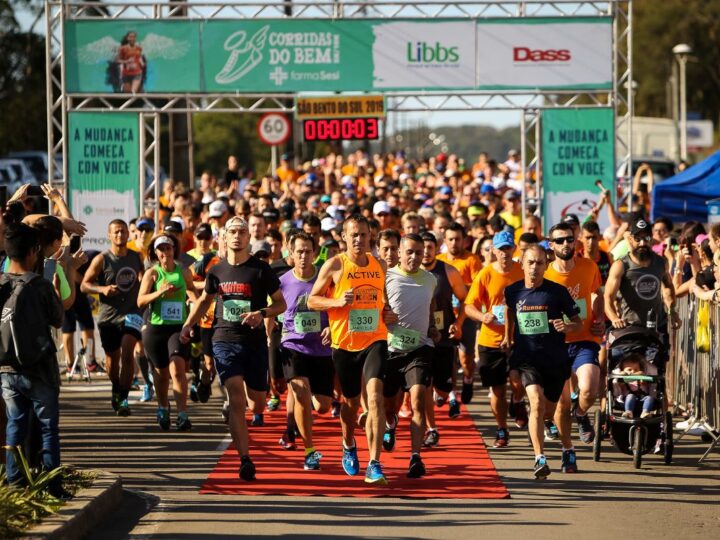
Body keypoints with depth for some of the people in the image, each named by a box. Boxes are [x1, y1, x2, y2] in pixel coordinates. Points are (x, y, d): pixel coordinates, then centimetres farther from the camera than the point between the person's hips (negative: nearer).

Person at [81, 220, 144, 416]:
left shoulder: (136, 257, 5)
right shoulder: (102, 260, -4)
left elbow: (142, 278, 22)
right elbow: (84, 285, -3)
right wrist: (102, 289, -21)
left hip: (131, 313, 0)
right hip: (108, 315, 0)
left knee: (127, 350, -21)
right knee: (112, 356, 12)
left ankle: (123, 398, -20)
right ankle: (116, 389, 42)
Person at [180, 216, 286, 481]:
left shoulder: (261, 269, -2)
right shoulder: (217, 271, 6)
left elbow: (281, 303, 2)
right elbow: (205, 299, 22)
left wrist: (261, 313, -17)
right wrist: (188, 324, 9)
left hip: (255, 341, 0)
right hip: (224, 340, 0)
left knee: (258, 404, 6)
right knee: (236, 399, -14)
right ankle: (245, 459, -17)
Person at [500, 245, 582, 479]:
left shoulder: (557, 292, -5)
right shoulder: (513, 291, 2)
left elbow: (577, 321, 1)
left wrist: (567, 326, -20)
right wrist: (508, 337, 26)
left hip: (555, 358, 0)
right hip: (527, 357, 0)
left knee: (549, 410, 9)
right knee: (537, 402, -22)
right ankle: (540, 459, -23)